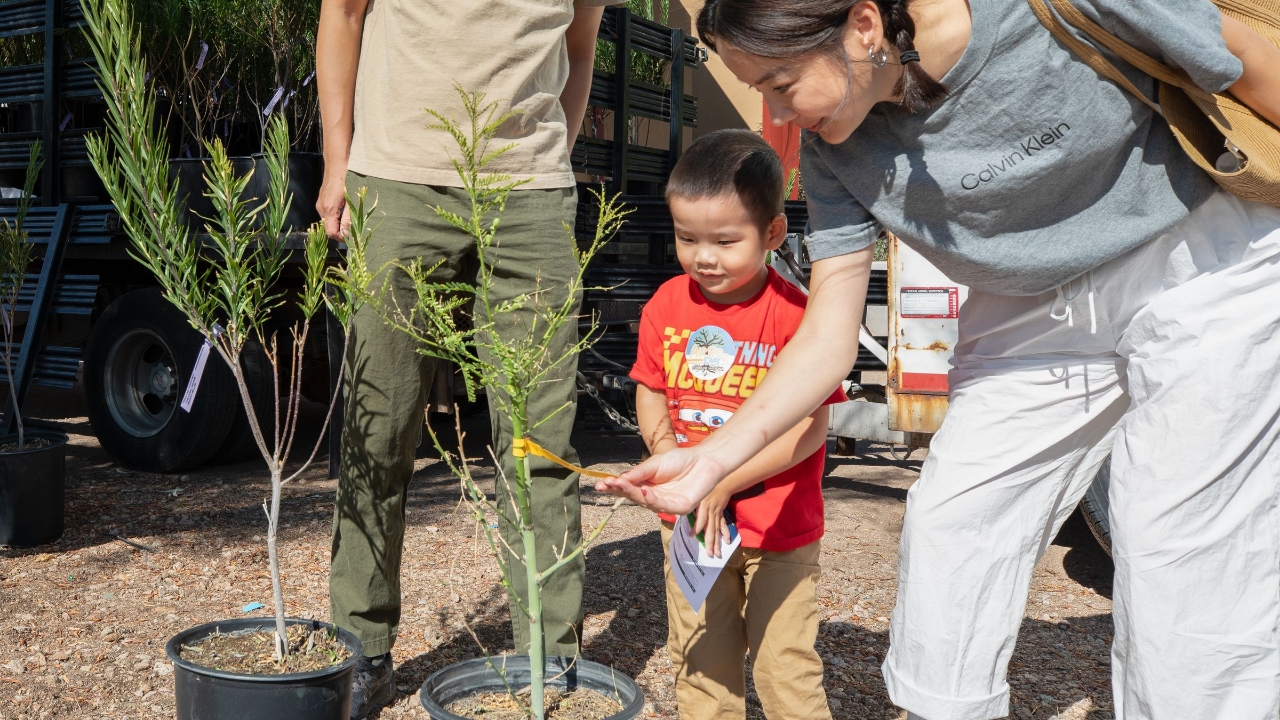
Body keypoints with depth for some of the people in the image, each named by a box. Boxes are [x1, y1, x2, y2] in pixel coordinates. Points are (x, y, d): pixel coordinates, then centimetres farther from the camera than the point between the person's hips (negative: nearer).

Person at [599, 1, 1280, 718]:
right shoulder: (834, 150, -13)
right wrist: (712, 459, -18)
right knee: (945, 532, -1)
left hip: (1204, 278, -4)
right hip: (1031, 325, 4)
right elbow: (828, 339, -10)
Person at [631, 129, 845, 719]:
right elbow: (650, 397, 7)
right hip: (692, 524, 4)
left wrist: (722, 481, -23)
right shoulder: (668, 305, -2)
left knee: (786, 671, 5)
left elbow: (809, 429, -17)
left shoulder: (796, 314, -17)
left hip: (780, 531, -4)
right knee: (701, 667, 16)